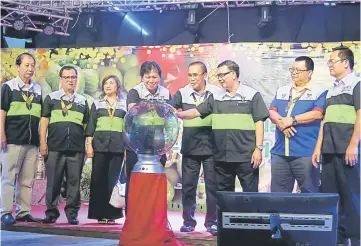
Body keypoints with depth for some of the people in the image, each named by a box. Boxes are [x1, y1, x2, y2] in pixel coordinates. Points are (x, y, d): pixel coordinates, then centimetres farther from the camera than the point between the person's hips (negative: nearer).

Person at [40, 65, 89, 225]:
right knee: (53, 181, 3)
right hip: (55, 147, -1)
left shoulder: (83, 101, 15)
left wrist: (88, 146, 8)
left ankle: (72, 213, 12)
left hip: (77, 149, 2)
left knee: (74, 182, 4)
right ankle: (51, 212, 12)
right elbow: (44, 121, 5)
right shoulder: (51, 98, 9)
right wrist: (43, 143, -3)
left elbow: (87, 125, 15)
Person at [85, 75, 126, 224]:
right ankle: (99, 214, 5)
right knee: (98, 179, -2)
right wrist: (89, 144, -1)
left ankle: (112, 214, 4)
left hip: (118, 146, -1)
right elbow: (91, 125, 9)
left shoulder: (124, 105, 12)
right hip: (99, 144, 1)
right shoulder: (97, 104, 14)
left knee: (114, 179, -2)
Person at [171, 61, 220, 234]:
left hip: (211, 146, -1)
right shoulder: (183, 93, 1)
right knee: (188, 185, 5)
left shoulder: (217, 93, 0)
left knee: (212, 185, 5)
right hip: (190, 147, 1)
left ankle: (212, 222, 16)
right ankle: (188, 221, 17)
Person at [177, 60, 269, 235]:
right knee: (224, 192, 13)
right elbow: (197, 112, 8)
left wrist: (258, 148, -9)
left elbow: (259, 122, -4)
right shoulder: (216, 97, 11)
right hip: (221, 156, 5)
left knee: (250, 192, 2)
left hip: (245, 155, -4)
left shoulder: (252, 95, 0)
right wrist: (178, 115, -8)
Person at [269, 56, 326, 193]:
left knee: (309, 193, 3)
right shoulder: (282, 91, 17)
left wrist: (292, 120, -15)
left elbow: (318, 114, -13)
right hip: (280, 151, 5)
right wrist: (281, 122, -13)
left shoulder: (319, 92, 1)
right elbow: (272, 112, 9)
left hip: (306, 152, -5)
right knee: (277, 192, 10)